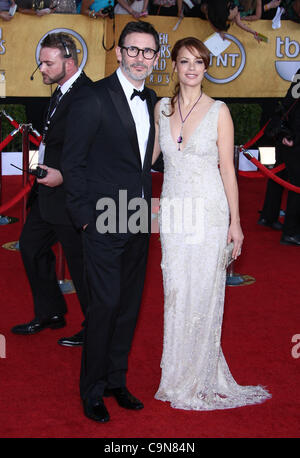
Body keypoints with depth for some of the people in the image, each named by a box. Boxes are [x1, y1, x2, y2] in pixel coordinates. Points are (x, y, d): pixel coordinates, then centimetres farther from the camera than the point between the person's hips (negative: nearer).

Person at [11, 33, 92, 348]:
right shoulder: (61, 91, 11)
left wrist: (63, 176, -26)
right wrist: (46, 168, 12)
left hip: (70, 195, -10)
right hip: (48, 192, 10)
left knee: (79, 262, 2)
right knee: (31, 246, 19)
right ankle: (50, 314, 35)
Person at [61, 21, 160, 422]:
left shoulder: (151, 101, 11)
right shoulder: (93, 99, -10)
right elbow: (72, 162, -10)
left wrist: (147, 203, 9)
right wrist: (86, 216, -12)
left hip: (139, 222, 7)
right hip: (105, 222, -6)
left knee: (130, 304, 13)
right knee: (106, 304, -3)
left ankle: (116, 380, 28)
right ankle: (92, 390, 13)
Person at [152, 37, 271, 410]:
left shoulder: (218, 111, -4)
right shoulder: (162, 108, 6)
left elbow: (227, 169, -4)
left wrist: (235, 222, -5)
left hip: (208, 212, -3)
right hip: (172, 211, 3)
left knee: (203, 293, -1)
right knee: (175, 292, 6)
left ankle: (198, 380, 13)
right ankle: (177, 373, 19)